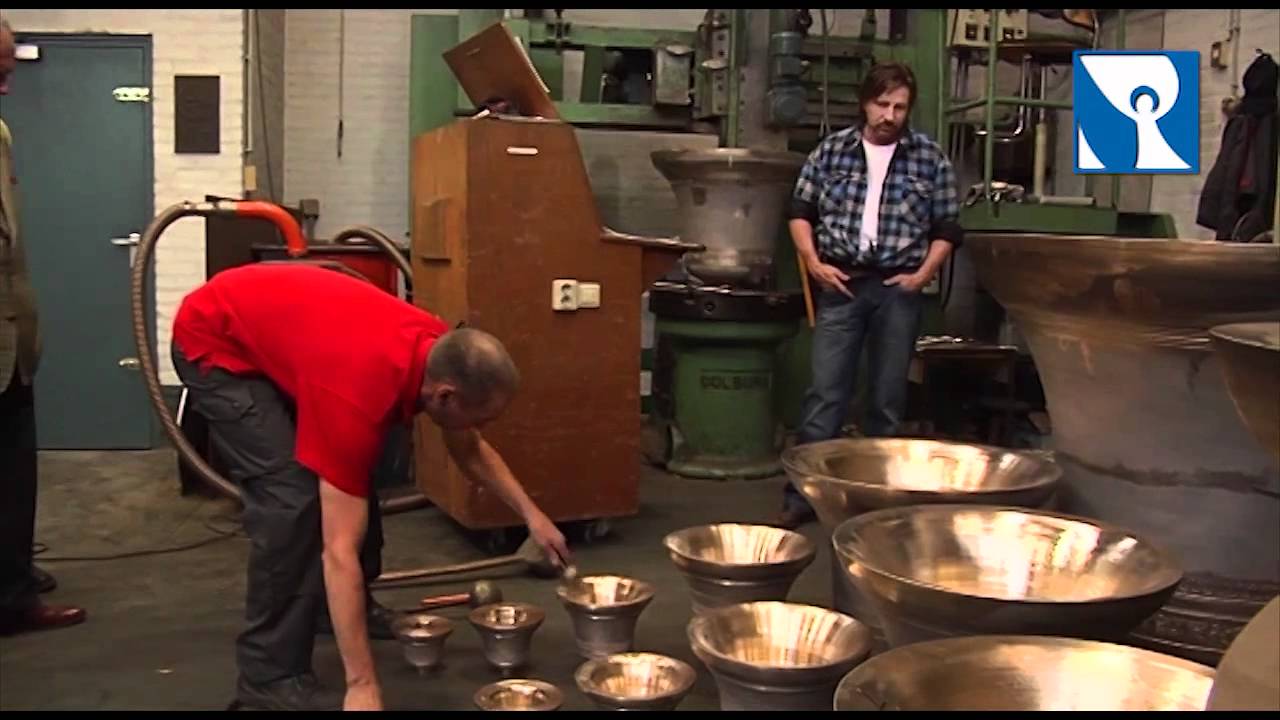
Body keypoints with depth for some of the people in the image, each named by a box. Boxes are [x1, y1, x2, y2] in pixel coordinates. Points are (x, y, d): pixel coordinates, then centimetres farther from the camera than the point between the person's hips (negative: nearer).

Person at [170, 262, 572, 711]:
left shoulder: (442, 352, -14)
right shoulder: (360, 395, -36)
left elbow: (469, 448, 9)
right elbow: (339, 550, -34)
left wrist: (531, 515, 3)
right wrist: (362, 685, -32)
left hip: (270, 328, 9)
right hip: (214, 340, -9)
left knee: (340, 485, 12)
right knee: (295, 495, -19)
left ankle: (342, 609, 32)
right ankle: (270, 674, -7)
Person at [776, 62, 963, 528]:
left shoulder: (931, 158, 3)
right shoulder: (831, 150, 5)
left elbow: (947, 229, 8)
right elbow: (801, 211, 10)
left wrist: (924, 273, -5)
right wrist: (813, 262, -3)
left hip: (898, 289, 1)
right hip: (840, 285, 0)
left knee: (888, 399, 8)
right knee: (825, 393, -2)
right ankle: (801, 496, 3)